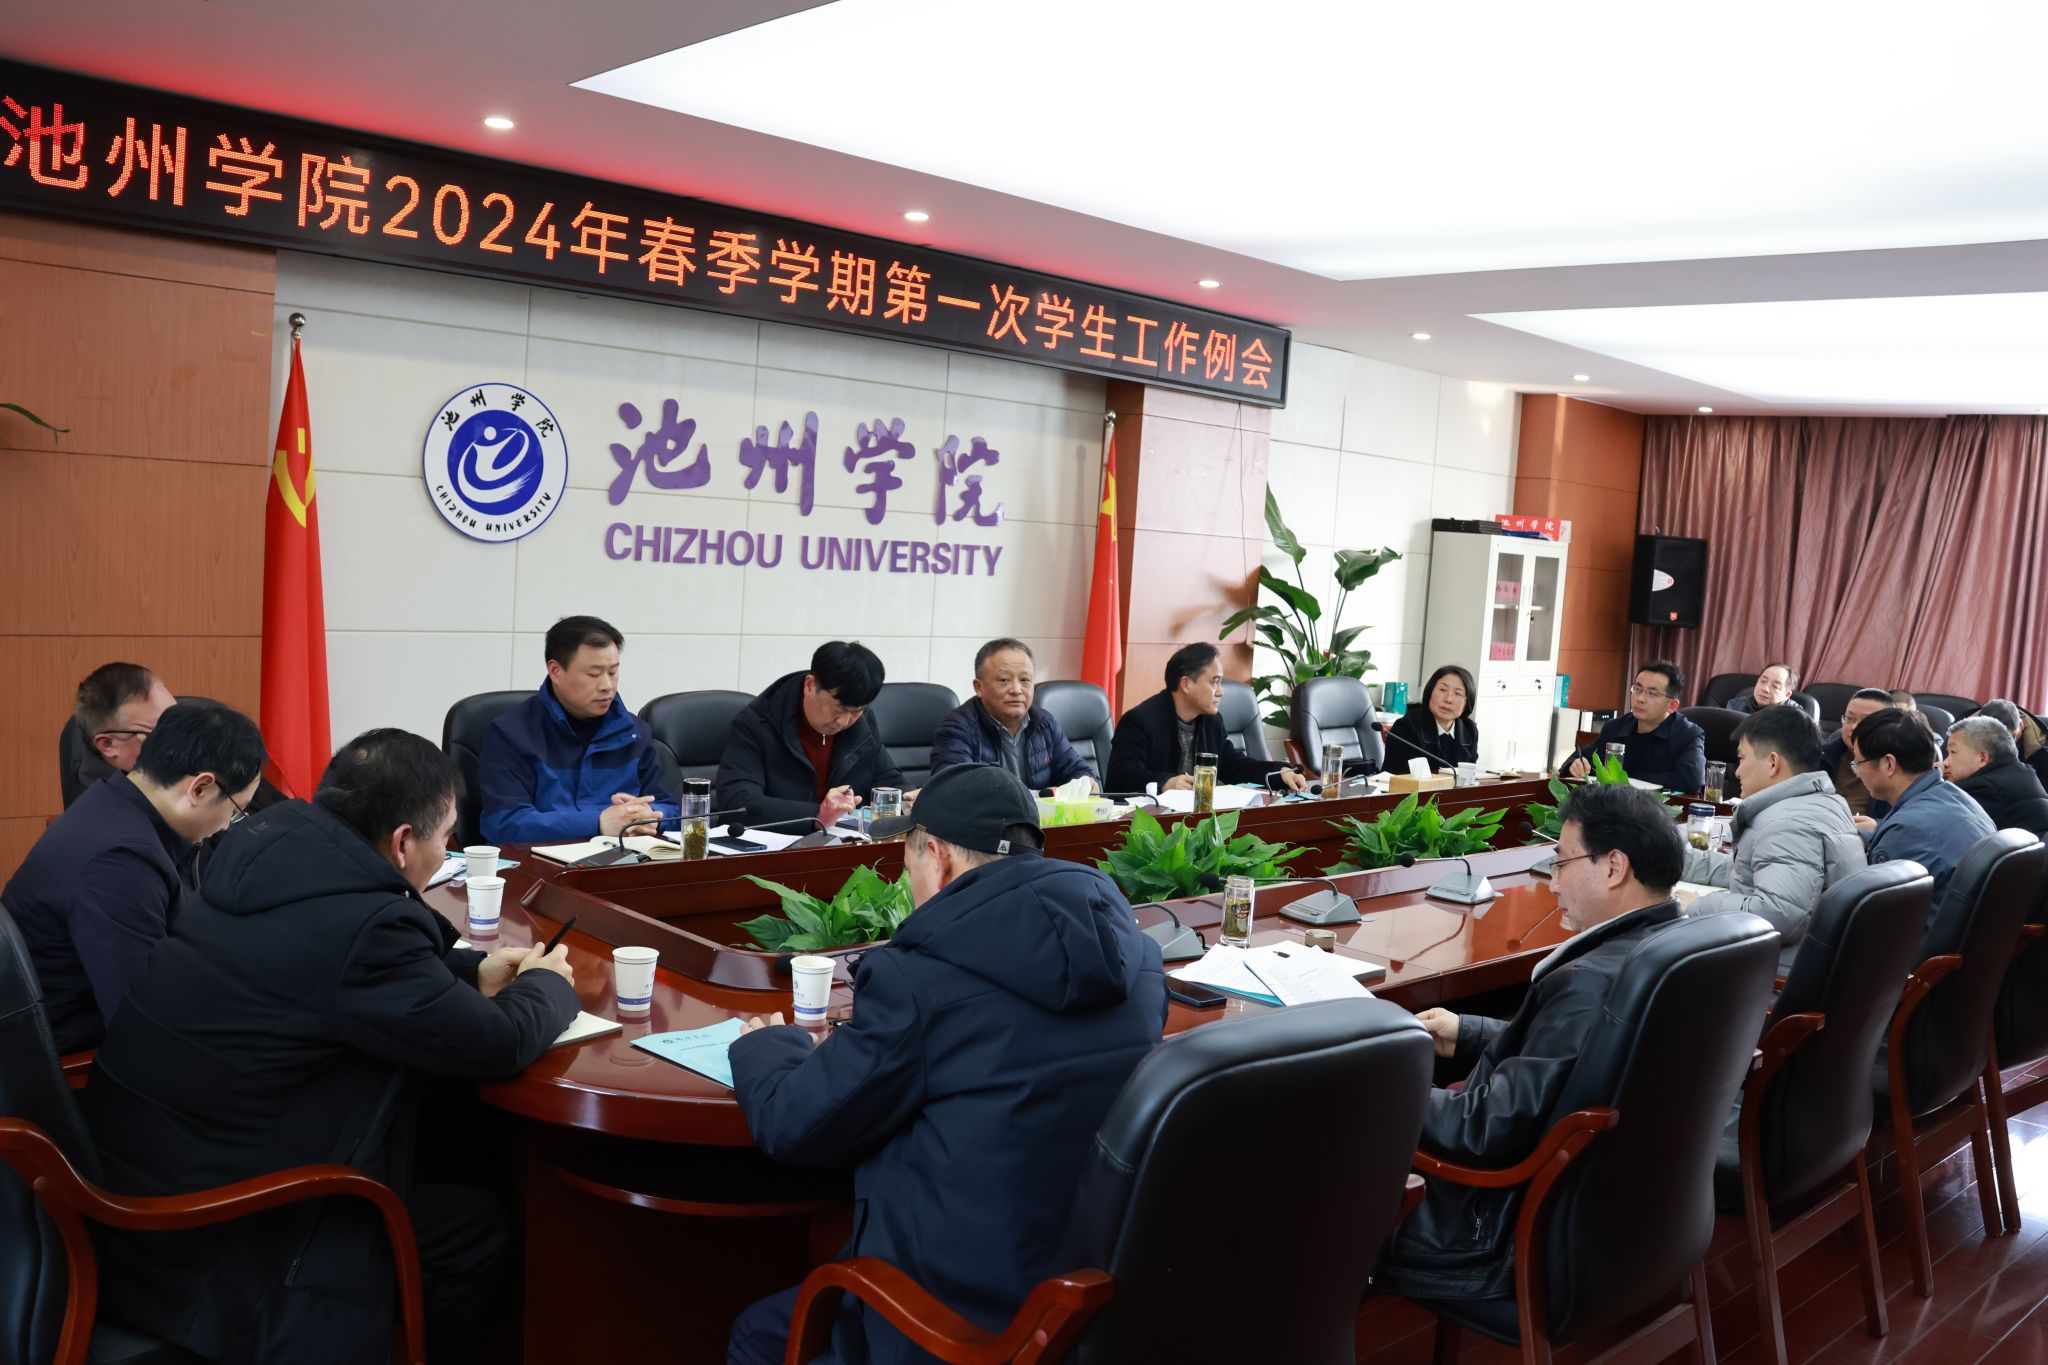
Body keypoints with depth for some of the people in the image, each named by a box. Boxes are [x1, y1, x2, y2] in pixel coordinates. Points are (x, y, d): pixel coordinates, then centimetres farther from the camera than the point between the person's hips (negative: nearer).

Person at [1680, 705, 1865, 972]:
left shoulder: (1789, 824, -17)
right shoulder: (1818, 802, 17)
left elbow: (1778, 915, -30)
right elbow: (1745, 870, 21)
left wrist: (1695, 906, -19)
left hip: (1784, 977, -10)